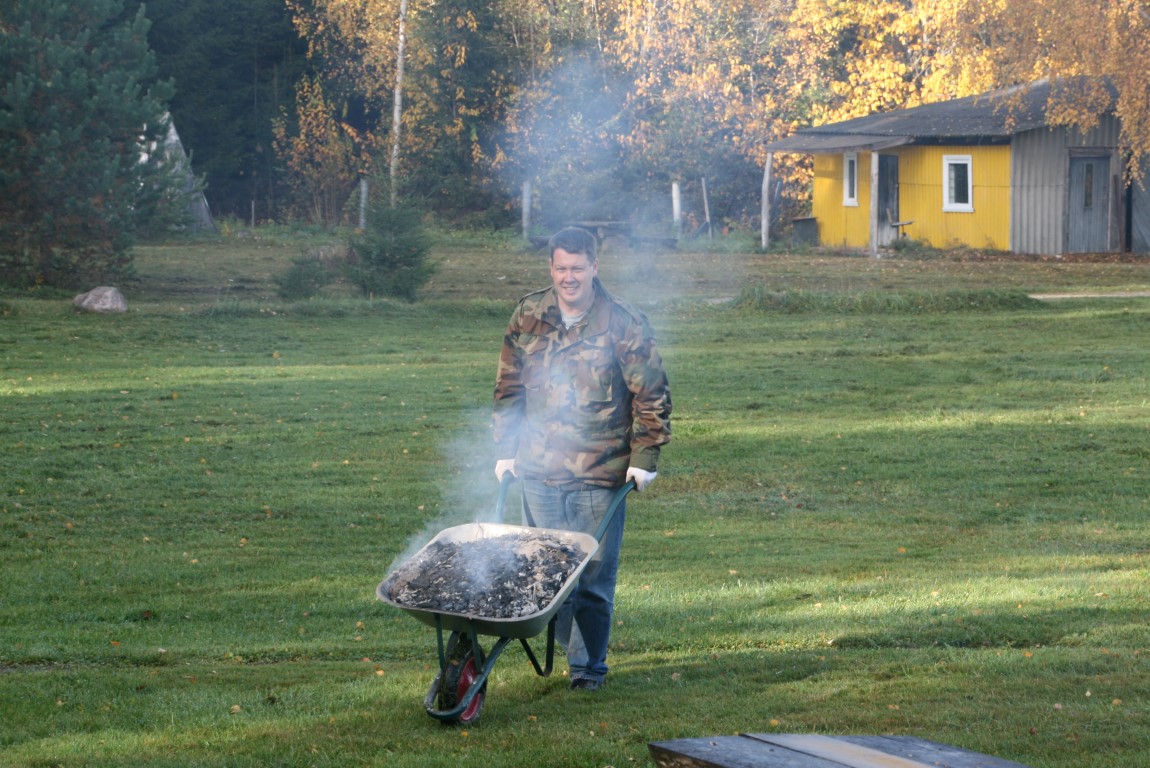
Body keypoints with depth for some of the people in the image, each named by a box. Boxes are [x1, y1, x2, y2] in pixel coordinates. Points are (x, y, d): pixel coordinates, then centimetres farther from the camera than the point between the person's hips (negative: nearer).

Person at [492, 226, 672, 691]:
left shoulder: (623, 325, -4)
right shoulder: (528, 318, 5)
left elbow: (652, 396, 0)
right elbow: (509, 388, 14)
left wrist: (644, 458, -4)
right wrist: (505, 450, 10)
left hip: (600, 474, -3)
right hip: (539, 470, 3)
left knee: (594, 575, 0)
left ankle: (588, 665, 13)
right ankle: (567, 642, 26)